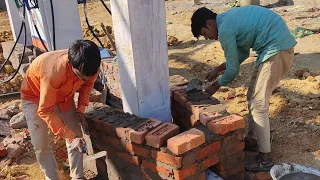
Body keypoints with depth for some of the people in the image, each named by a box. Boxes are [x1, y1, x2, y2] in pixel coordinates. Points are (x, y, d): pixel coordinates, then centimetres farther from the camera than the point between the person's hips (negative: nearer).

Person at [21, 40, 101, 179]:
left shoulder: (90, 66, -28)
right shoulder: (53, 72, -44)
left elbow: (87, 84, -3)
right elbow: (45, 111, -34)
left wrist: (81, 109, -13)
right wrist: (70, 136, -34)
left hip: (63, 94, 5)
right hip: (35, 95, -4)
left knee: (76, 136, 2)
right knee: (41, 144, -5)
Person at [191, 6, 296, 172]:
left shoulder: (224, 30, -14)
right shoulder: (229, 19, 15)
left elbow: (233, 70, -8)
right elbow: (243, 52, 22)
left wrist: (215, 86, 8)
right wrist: (218, 69, 23)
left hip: (277, 49, -10)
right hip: (280, 46, 10)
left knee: (258, 104, -5)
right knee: (253, 97, 17)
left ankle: (265, 158, 3)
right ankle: (252, 140, 30)